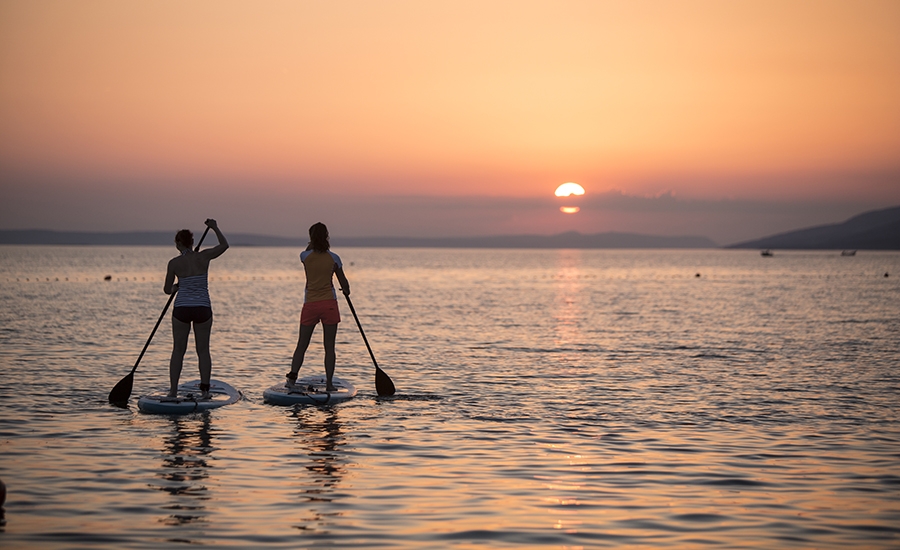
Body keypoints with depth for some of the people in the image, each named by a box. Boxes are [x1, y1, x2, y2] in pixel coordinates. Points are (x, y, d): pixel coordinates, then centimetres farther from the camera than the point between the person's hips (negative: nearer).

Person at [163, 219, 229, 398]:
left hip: (181, 309, 0)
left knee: (178, 350, 9)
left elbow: (167, 290, 7)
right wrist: (215, 228, 25)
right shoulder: (204, 257, -4)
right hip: (203, 309, 0)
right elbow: (224, 245, 12)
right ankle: (205, 389, 5)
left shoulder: (174, 263, -4)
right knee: (203, 350, 9)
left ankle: (173, 390, 5)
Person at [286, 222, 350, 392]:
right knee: (329, 346, 4)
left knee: (302, 345, 10)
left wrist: (314, 242, 15)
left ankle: (292, 377, 0)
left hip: (310, 305, 1)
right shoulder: (333, 258, -4)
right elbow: (343, 282, 4)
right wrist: (346, 290, 23)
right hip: (329, 303, -1)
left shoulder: (304, 256, -3)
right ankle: (329, 383, 1)